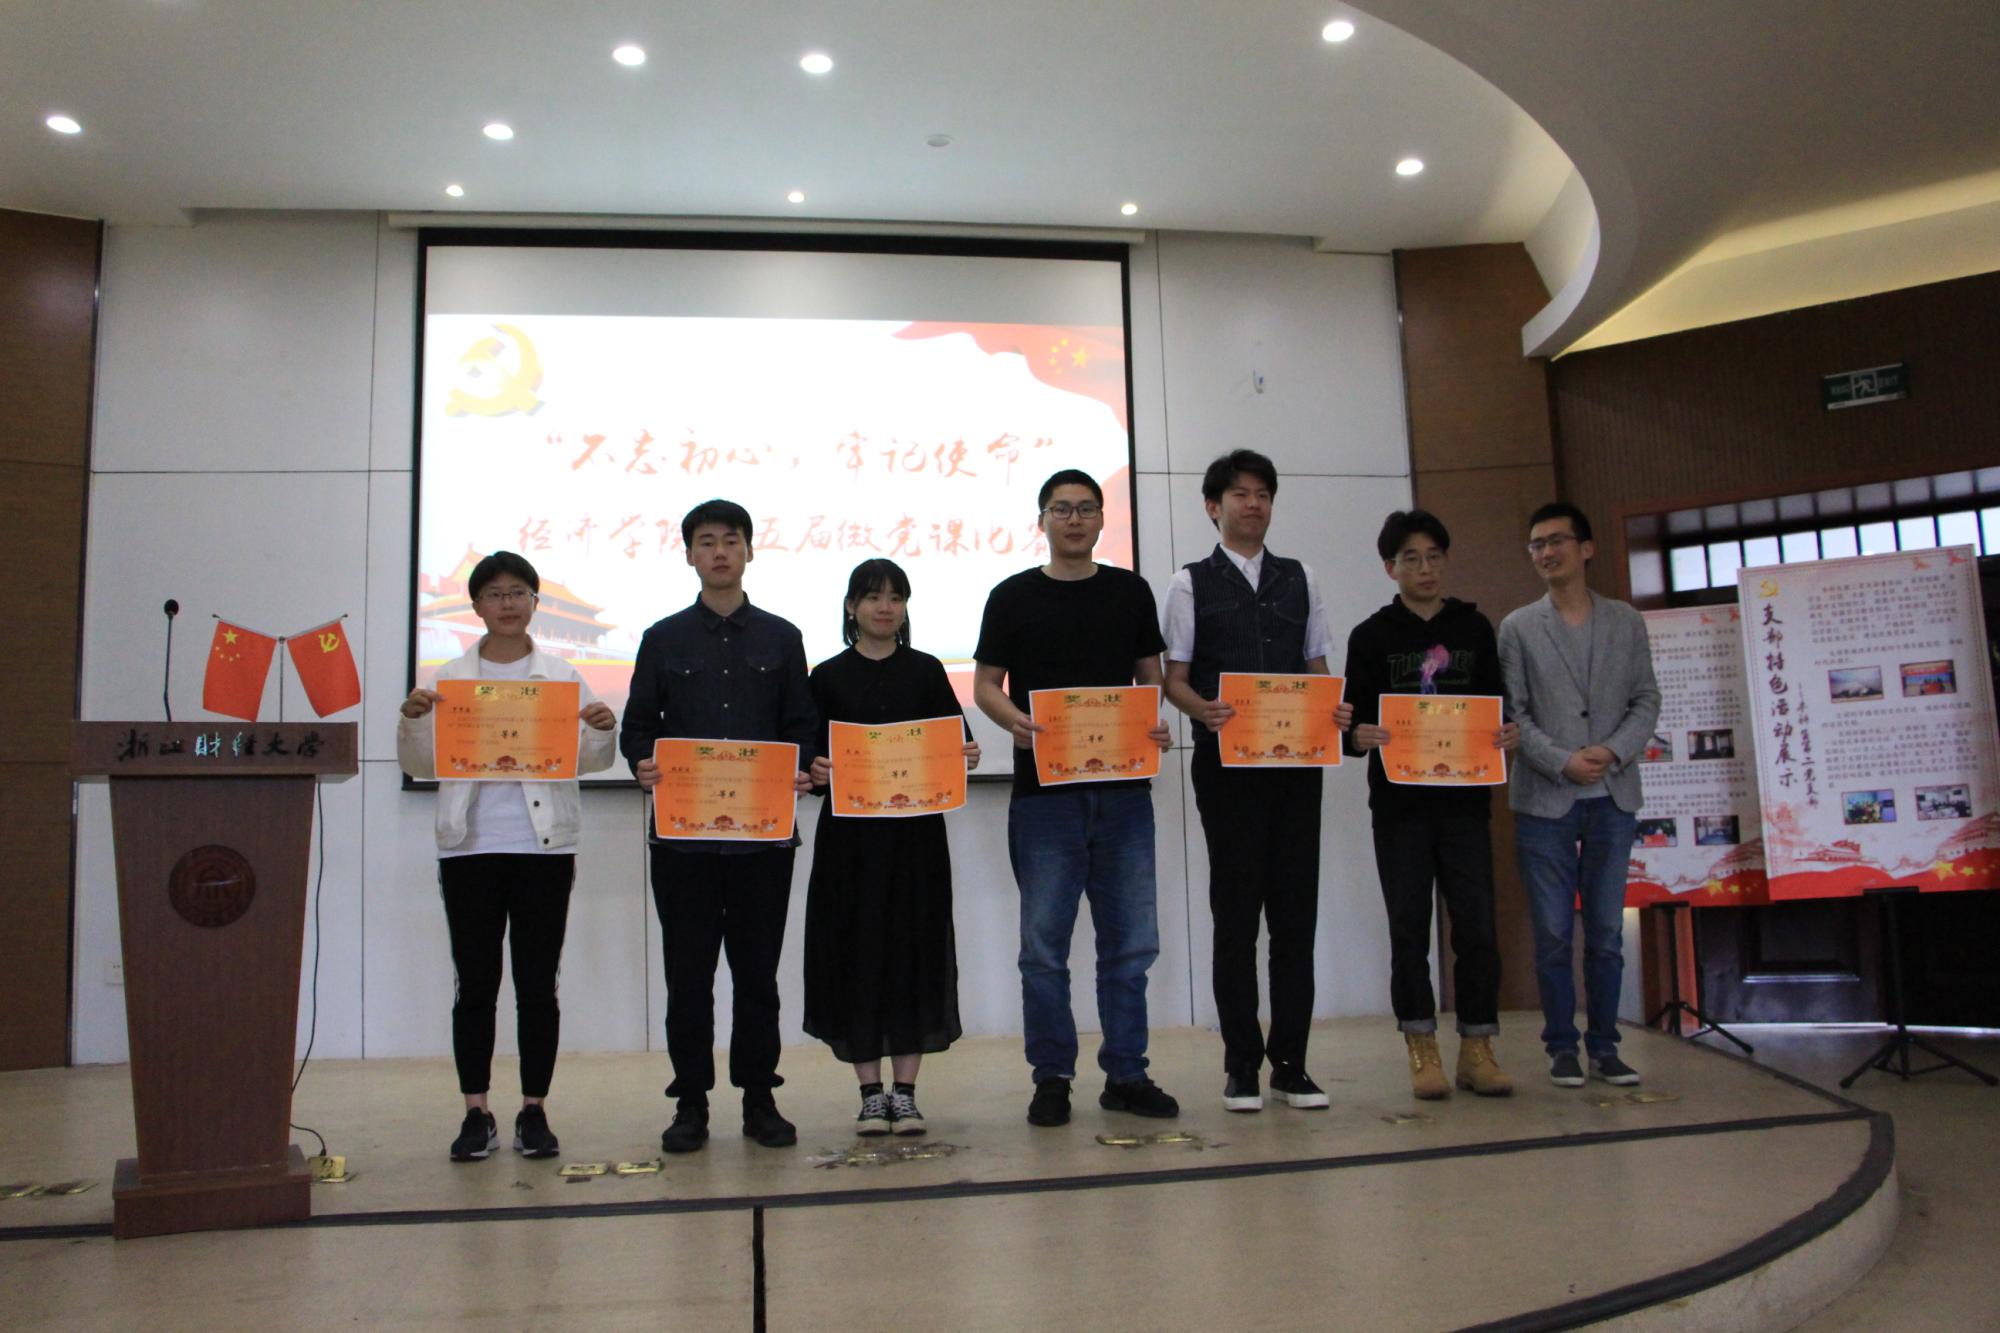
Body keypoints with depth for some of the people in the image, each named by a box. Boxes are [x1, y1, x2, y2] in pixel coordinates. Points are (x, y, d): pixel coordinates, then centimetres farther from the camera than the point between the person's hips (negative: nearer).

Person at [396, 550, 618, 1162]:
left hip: (544, 847, 0)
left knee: (538, 984, 3)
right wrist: (412, 720, -12)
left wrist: (603, 730, -17)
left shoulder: (562, 677, 8)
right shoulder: (450, 679, 9)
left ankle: (534, 1111, 11)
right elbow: (422, 765, 7)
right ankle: (476, 1114, 11)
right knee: (475, 983, 3)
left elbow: (586, 761, 4)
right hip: (470, 847, 1)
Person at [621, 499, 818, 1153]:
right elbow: (637, 727, 8)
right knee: (688, 973, 5)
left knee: (757, 971, 6)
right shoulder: (664, 639, 9)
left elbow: (803, 727, 9)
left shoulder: (781, 638, 10)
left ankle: (759, 1098, 18)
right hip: (682, 831, 0)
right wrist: (644, 766, -13)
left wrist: (800, 773, -11)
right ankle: (691, 1102, 16)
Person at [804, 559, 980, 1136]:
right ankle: (871, 1091, 13)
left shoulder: (926, 671, 8)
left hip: (916, 831, 1)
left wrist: (966, 757, -14)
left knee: (914, 951, 2)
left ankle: (905, 1091, 11)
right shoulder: (829, 676, 5)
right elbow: (812, 756, 3)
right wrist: (816, 771, -18)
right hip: (850, 834, -1)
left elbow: (957, 739, 7)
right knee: (856, 953, 2)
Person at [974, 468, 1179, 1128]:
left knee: (1130, 939, 6)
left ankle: (1125, 1074, 18)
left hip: (1123, 787, 2)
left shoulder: (1131, 591, 12)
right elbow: (985, 684, 5)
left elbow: (1150, 676, 15)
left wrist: (1157, 726, -6)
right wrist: (1017, 721, -15)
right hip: (1044, 789, -2)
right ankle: (1051, 1078, 13)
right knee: (1044, 943, 1)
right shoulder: (1013, 596, 5)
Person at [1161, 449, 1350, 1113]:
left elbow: (1317, 667, 15)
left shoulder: (1301, 578, 16)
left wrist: (1334, 709, -6)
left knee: (1296, 910, 4)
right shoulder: (1192, 583, 7)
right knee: (1235, 914, 1)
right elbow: (1174, 678, 2)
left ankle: (1290, 1062, 13)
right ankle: (1242, 1065, 9)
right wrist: (1204, 709, -19)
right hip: (1226, 760, -3)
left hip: (1296, 760, 3)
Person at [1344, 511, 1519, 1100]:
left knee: (1477, 926, 1)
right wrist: (1361, 737, -19)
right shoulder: (1372, 636, 5)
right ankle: (1422, 1051, 11)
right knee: (1409, 930, 2)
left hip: (1465, 800, 2)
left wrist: (1509, 734, -8)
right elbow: (1354, 721, 3)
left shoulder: (1475, 628, 11)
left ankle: (1476, 1048, 12)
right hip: (1399, 804, -1)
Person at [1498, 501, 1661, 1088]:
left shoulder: (1626, 622, 10)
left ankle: (1604, 1046, 15)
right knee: (1553, 933, 1)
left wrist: (1614, 751, -10)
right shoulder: (1518, 628, 5)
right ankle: (1562, 1046, 11)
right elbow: (1512, 713, 0)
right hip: (1544, 799, -1)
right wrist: (1562, 762, -13)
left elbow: (1647, 701, 7)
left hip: (1613, 798, 1)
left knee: (1607, 930, 5)